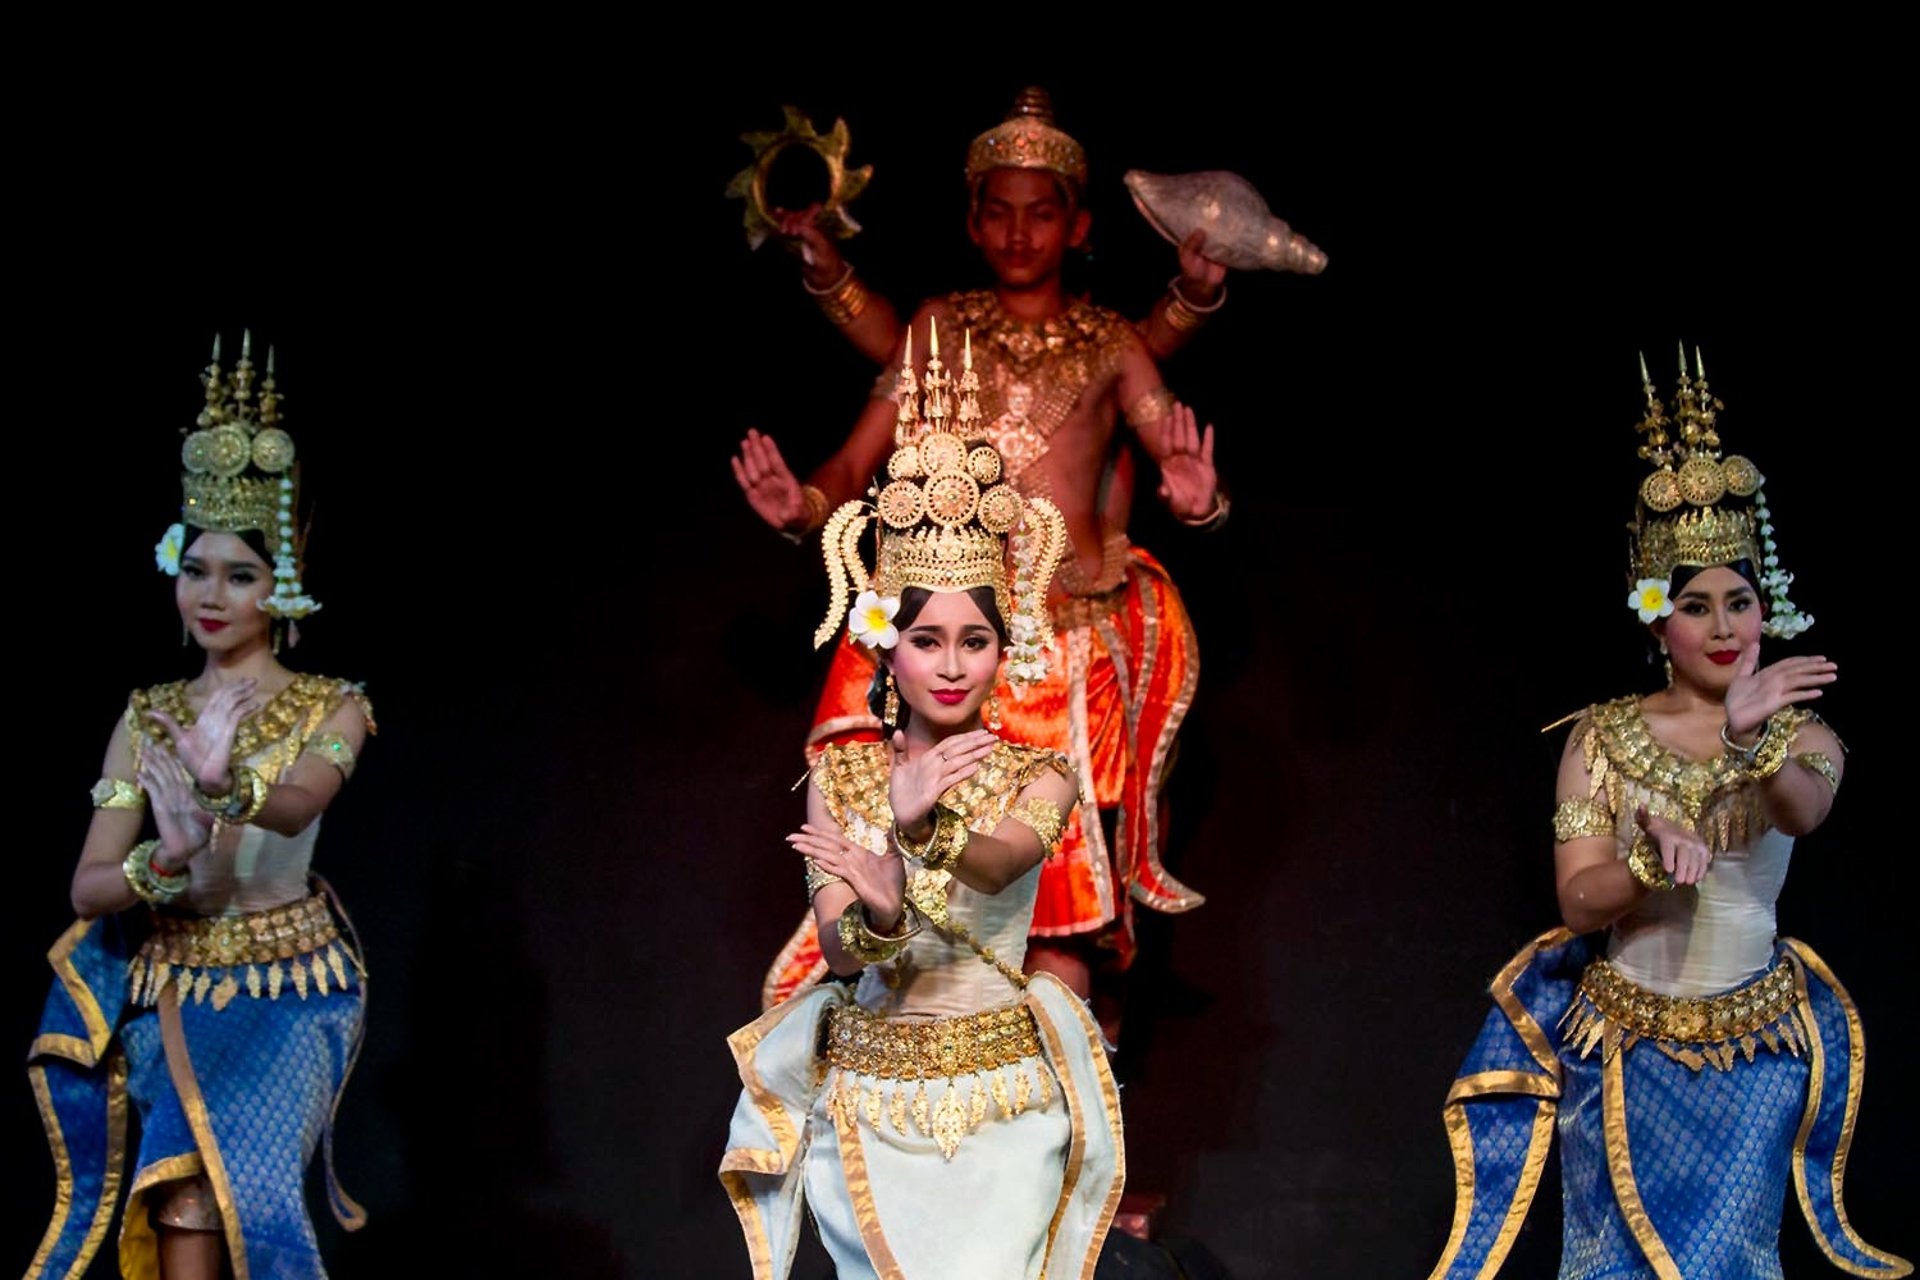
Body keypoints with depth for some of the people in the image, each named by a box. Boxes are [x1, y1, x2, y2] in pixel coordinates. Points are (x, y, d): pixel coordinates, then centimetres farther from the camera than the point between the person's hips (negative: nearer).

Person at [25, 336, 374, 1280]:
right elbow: (88, 885, 0)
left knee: (200, 1192, -22)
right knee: (197, 1190, -14)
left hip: (289, 990, -3)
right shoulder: (147, 719, 7)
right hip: (175, 988, 3)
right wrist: (161, 867, -23)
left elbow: (300, 803, -24)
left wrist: (232, 788, -47)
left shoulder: (329, 708, -1)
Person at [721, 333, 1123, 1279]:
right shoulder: (840, 774, 1)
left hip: (1002, 1099, -1)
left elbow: (1000, 860, -26)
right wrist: (878, 917, -35)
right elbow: (837, 949, -11)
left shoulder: (1039, 775, -2)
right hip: (867, 1098, 1)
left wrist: (919, 832, -48)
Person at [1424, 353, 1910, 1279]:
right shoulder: (1604, 738, -4)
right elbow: (1577, 901, -11)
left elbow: (1803, 813, -28)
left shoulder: (1802, 736, -4)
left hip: (1755, 1053, 0)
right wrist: (1655, 856, -31)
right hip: (1621, 1045, 0)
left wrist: (1750, 739, -49)